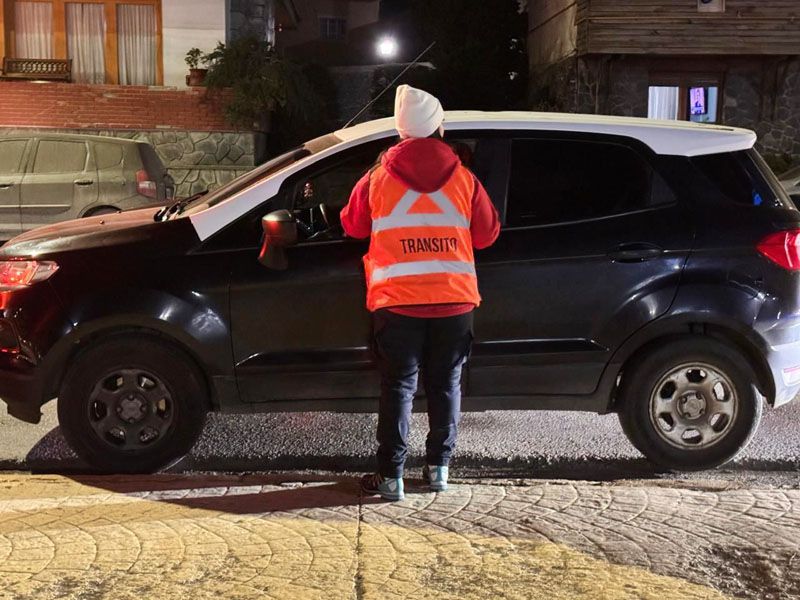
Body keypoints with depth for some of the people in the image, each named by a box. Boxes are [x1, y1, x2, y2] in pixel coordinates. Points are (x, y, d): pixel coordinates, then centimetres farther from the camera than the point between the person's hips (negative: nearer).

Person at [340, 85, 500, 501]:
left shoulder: (379, 178, 1)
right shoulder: (463, 179, 2)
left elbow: (352, 226, 14)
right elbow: (488, 233, 10)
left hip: (398, 302, -1)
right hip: (455, 300, 1)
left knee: (398, 387, 3)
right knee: (445, 385, 13)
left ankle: (391, 476, 3)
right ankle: (438, 467, 20)